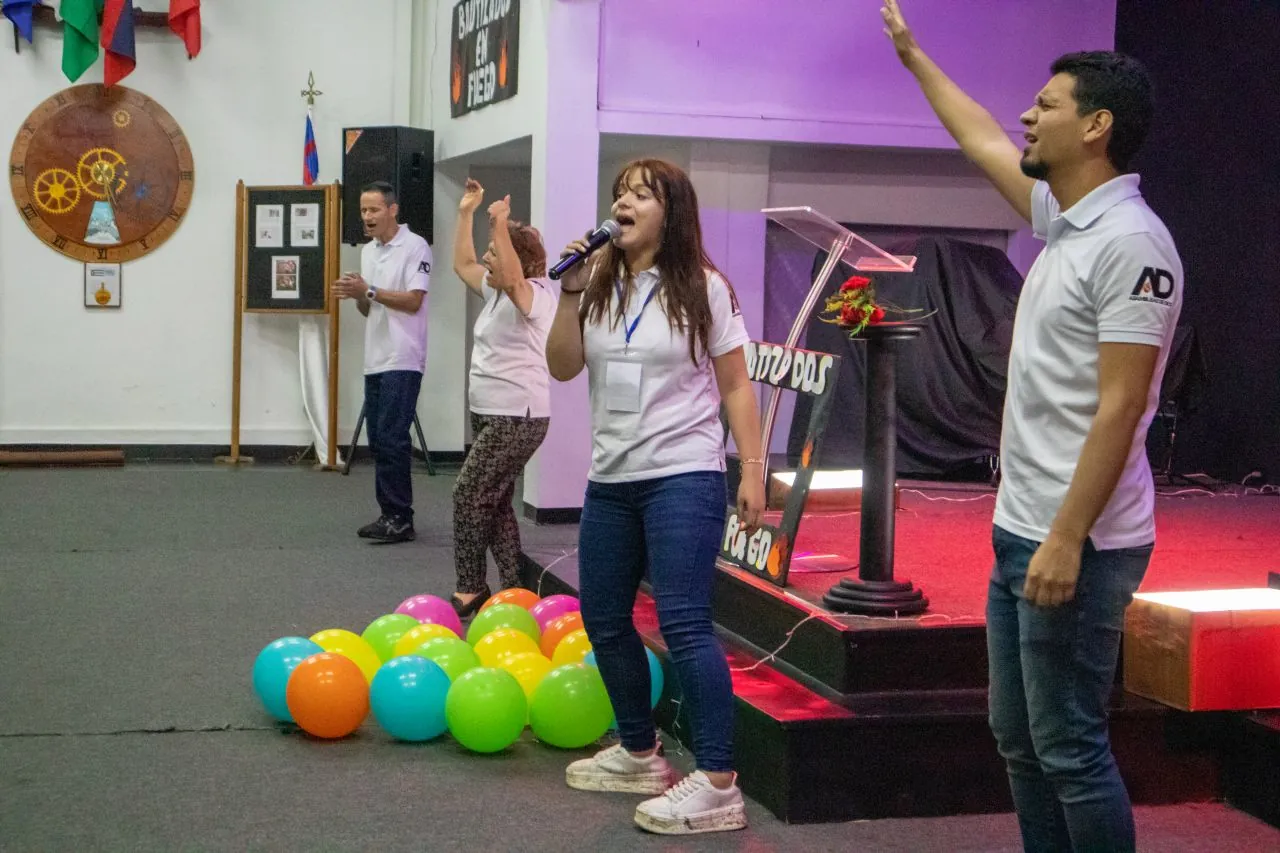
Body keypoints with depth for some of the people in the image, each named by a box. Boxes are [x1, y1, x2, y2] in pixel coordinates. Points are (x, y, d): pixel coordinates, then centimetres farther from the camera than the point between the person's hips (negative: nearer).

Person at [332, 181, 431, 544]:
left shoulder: (415, 247, -8)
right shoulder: (368, 250, 16)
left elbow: (413, 301, -15)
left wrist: (368, 290, -18)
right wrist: (356, 295, -1)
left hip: (402, 361, -8)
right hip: (375, 360, 8)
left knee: (392, 439, -10)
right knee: (378, 440, 9)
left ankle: (401, 518, -6)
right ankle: (389, 514, 15)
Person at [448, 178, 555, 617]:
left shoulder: (534, 294, -13)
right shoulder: (497, 291, 14)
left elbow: (512, 277, -35)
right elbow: (463, 264, 24)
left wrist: (501, 226, -45)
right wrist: (466, 213, 18)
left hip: (517, 417, -10)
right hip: (488, 413, 10)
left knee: (469, 495, -10)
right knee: (493, 501, 12)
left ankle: (471, 588, -3)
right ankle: (510, 589, 17)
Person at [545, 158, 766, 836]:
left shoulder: (703, 289, -4)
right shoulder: (600, 287, 8)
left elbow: (736, 386, -2)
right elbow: (562, 367, 2)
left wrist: (752, 469, -9)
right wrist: (571, 293, -9)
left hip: (683, 479, -6)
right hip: (610, 480, 6)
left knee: (683, 625, -14)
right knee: (603, 621, 13)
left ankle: (717, 785, -9)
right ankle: (640, 754, 31)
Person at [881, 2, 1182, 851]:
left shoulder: (1130, 244, -16)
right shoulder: (1062, 219, 11)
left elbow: (1119, 408, -21)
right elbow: (981, 140, 28)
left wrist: (1068, 540, -23)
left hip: (1076, 545, -10)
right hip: (1021, 531, 10)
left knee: (1069, 749, -4)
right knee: (1020, 739, 15)